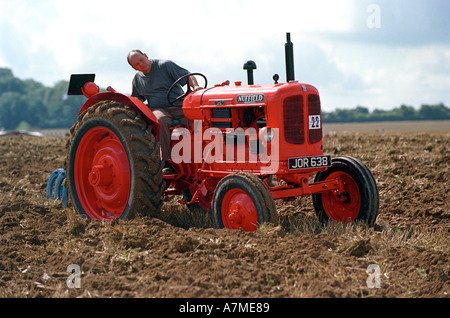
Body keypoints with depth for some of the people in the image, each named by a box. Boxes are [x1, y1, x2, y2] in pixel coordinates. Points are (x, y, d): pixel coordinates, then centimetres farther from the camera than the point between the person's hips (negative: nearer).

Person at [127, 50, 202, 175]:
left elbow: (188, 76, -2)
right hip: (158, 109, 1)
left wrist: (195, 87, -21)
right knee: (161, 120, -37)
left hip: (179, 107, -1)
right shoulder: (137, 79, 16)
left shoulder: (165, 65, 2)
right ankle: (167, 162, -37)